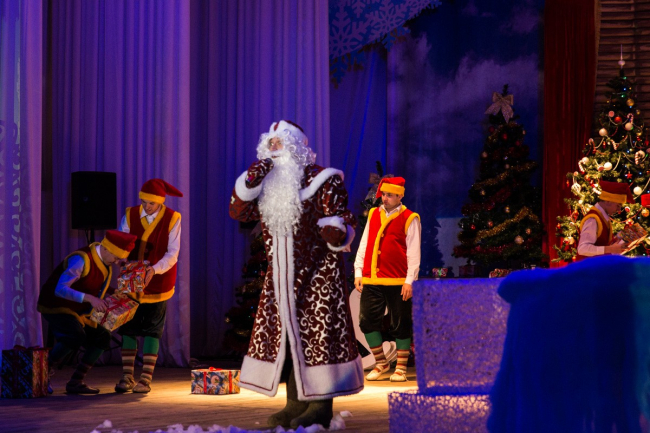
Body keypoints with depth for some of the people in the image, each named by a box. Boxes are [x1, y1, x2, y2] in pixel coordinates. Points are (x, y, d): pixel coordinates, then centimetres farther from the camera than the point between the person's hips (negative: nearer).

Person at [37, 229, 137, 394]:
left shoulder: (106, 266, 2)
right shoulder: (81, 260, -27)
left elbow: (98, 292, 15)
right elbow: (60, 289, -36)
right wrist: (90, 298, -44)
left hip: (78, 312, 9)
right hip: (55, 306, -9)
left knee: (101, 337, 1)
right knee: (76, 337, -31)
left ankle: (76, 382, 4)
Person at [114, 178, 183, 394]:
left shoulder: (172, 219, -9)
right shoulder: (130, 215, -1)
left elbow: (172, 254, -13)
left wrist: (155, 269, -29)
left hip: (157, 283, -2)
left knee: (152, 331, 1)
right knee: (128, 329, 3)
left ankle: (146, 379, 4)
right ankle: (127, 377, 10)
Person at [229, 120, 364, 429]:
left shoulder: (321, 180, -7)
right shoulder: (268, 184, 12)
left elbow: (344, 219, -10)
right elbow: (238, 211, 7)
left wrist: (337, 232, -34)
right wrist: (249, 183, -9)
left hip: (317, 273, -7)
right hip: (281, 277, 7)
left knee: (317, 333, -7)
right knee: (285, 334, 7)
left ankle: (320, 405, -3)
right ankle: (296, 403, 15)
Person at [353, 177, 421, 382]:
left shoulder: (409, 219, -2)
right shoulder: (373, 215, 13)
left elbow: (413, 252, -5)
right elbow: (363, 245, 14)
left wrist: (409, 280, -11)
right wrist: (358, 272, 6)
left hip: (397, 281, -5)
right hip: (371, 280, 5)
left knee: (401, 325, 2)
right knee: (367, 321, 2)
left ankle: (401, 368, 10)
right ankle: (381, 363, 16)